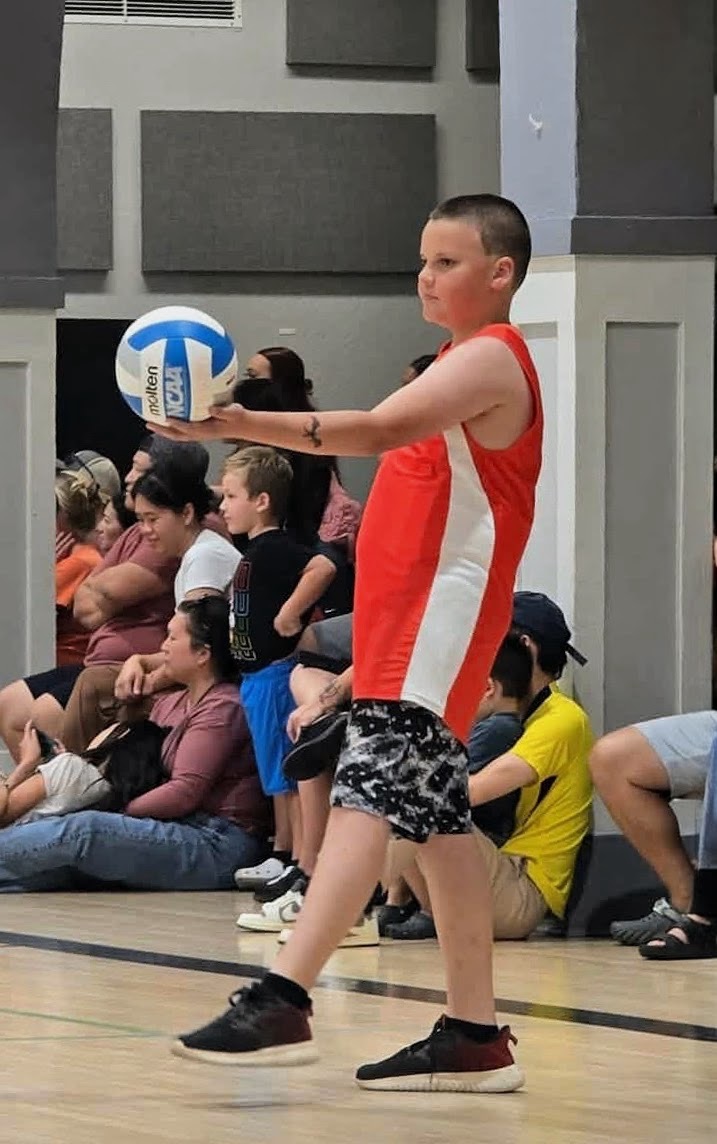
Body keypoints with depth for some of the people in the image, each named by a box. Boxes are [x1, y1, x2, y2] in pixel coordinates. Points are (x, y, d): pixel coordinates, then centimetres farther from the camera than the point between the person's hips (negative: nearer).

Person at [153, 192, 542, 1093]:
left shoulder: (490, 359, -10)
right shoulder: (463, 364, 23)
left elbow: (379, 428, -25)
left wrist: (239, 425, -32)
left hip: (438, 616, -11)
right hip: (403, 620, 11)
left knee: (365, 795, -19)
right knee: (435, 815, 9)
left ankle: (282, 1002, -30)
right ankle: (474, 1037, 12)